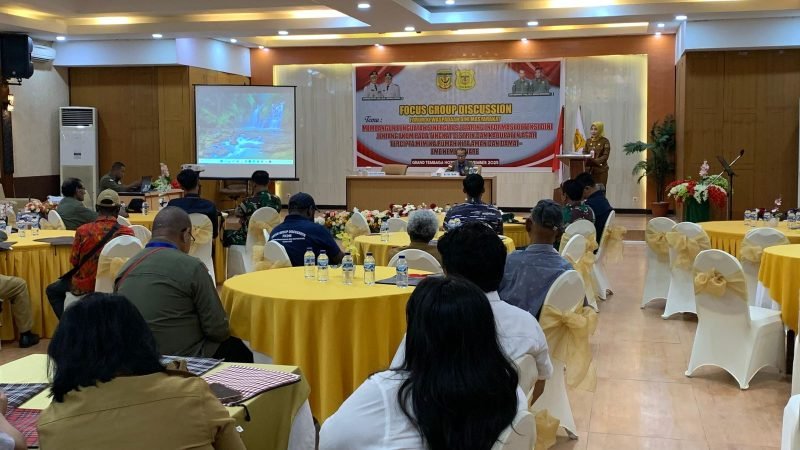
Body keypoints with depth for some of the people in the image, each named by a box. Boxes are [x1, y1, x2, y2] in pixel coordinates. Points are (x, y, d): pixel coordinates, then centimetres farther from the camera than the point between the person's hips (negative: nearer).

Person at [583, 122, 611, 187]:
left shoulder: (605, 141, -2)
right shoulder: (588, 141, 13)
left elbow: (605, 156, -9)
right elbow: (584, 153, 9)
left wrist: (596, 161, -24)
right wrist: (586, 160, -13)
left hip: (601, 170, -4)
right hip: (590, 170, 4)